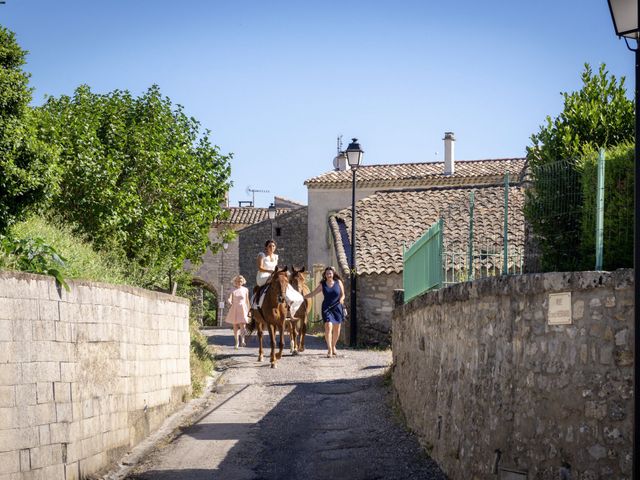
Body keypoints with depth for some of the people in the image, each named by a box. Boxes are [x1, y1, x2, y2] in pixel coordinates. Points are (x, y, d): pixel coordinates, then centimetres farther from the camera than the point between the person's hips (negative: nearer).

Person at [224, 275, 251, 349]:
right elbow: (229, 299, -8)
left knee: (242, 326, -15)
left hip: (242, 309, -1)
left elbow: (247, 300, 10)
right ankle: (236, 342, 17)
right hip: (234, 309, 1)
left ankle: (242, 340, -2)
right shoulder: (233, 290, 2)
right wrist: (229, 301, -31)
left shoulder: (245, 290, 4)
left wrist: (249, 309, 10)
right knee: (235, 327, 7)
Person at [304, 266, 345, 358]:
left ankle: (333, 347, 32)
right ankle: (329, 350, -13)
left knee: (336, 329, 10)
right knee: (328, 327, -16)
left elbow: (342, 294, 6)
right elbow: (312, 293, 4)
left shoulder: (338, 282, 2)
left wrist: (341, 299, -15)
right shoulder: (322, 285, 2)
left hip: (337, 308, 1)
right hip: (327, 308, -1)